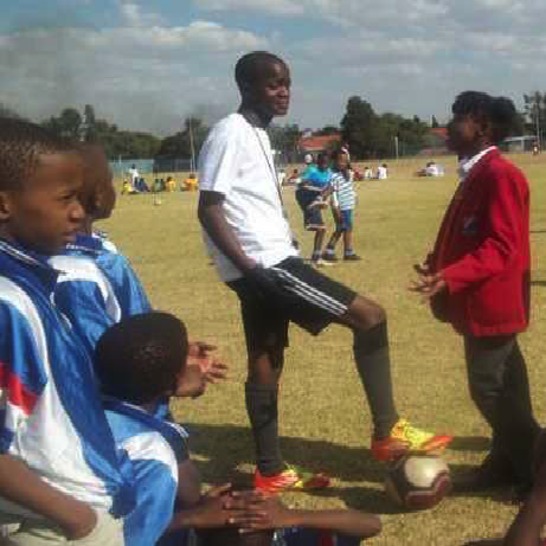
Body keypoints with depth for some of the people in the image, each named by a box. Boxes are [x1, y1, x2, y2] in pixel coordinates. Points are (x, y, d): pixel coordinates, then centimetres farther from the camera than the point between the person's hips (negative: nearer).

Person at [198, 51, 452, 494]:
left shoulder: (256, 134, 17)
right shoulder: (231, 133, -13)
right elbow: (209, 209, -18)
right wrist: (248, 266, -23)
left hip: (267, 263, 10)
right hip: (266, 263, -10)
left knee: (267, 362, 13)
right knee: (369, 315, -9)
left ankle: (271, 472, 22)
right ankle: (387, 433, -2)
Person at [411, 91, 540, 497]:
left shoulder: (500, 175, -19)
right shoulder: (476, 175, 13)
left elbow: (502, 248, -25)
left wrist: (451, 277, -32)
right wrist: (439, 266, 14)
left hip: (492, 303, -10)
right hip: (482, 303, 10)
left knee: (489, 388, -4)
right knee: (503, 385, 16)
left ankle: (539, 472, 7)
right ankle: (508, 463, 27)